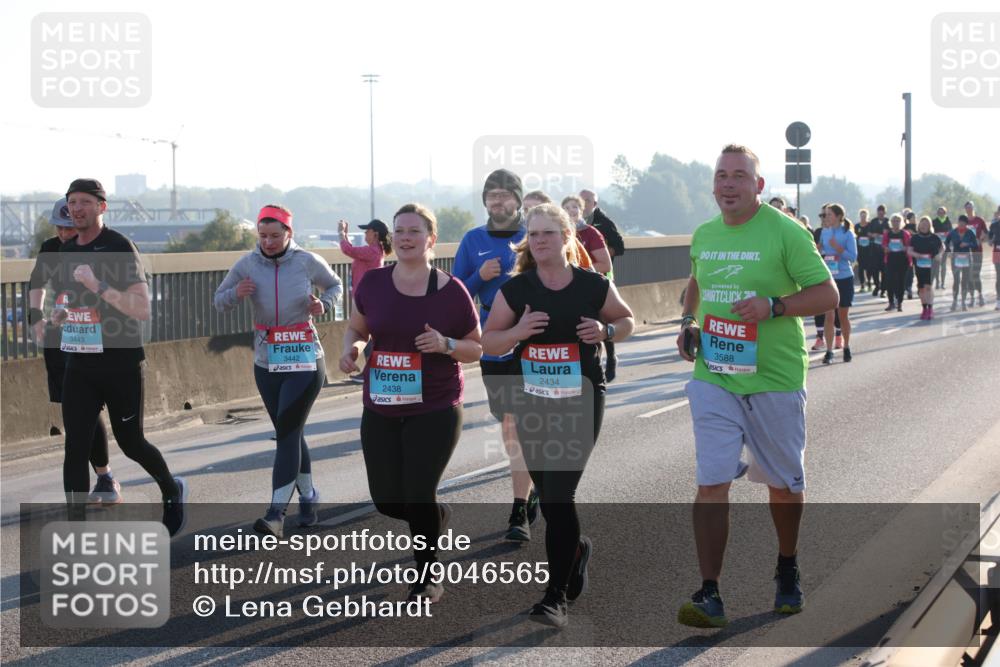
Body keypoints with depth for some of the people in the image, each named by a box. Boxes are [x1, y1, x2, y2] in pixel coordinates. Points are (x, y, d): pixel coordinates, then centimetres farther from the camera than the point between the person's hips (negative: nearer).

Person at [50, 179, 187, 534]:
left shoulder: (119, 248, -12)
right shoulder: (66, 251, 9)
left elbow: (142, 309, -20)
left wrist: (98, 285, -28)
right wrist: (61, 313, 3)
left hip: (121, 364, -5)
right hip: (80, 363, 5)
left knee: (130, 442, 9)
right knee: (76, 446, -5)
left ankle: (172, 491, 38)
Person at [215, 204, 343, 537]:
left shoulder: (307, 261, -6)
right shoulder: (247, 264, -2)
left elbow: (335, 286, 11)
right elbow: (219, 302, 6)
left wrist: (323, 304, -11)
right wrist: (236, 293, -17)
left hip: (304, 361, -3)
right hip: (267, 363, 4)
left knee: (287, 433, -12)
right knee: (290, 434, 11)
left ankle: (276, 516, -17)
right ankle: (308, 496, 30)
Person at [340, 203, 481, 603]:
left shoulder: (451, 291, -7)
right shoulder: (373, 283, 0)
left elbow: (476, 348, 1)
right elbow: (355, 328, 14)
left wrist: (445, 344, -19)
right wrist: (351, 349, -8)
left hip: (435, 411, -3)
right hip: (381, 411, 4)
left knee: (418, 496, -6)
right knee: (386, 499, 6)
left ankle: (428, 579, 17)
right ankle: (435, 515, 42)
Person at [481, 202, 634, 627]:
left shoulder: (594, 286, -4)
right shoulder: (515, 289, -1)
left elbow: (627, 320, 13)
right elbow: (488, 342, 3)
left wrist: (605, 330, -10)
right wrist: (517, 331, -17)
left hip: (581, 400, -3)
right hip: (532, 401, 3)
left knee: (559, 495, -11)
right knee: (548, 496, 13)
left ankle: (556, 597, -5)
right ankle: (576, 547, 45)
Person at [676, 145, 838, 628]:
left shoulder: (785, 232, -9)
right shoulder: (703, 235, 7)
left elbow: (828, 295, -9)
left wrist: (773, 305, -23)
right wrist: (688, 323, 9)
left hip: (775, 378, -3)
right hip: (713, 376, 3)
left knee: (784, 483, 13)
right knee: (712, 483, -7)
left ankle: (787, 571, 37)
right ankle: (709, 596, -6)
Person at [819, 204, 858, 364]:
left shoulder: (848, 233, -7)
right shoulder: (824, 232, 4)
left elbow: (853, 257, -11)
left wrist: (837, 248, -21)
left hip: (844, 278, -2)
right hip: (827, 278, 2)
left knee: (843, 316, 8)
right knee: (829, 316, -3)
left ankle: (846, 348, 25)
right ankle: (829, 351, -1)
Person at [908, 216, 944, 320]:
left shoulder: (933, 238, 0)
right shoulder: (915, 238, 1)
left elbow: (942, 247, 15)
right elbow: (910, 251, -3)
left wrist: (936, 255, -2)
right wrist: (919, 255, -20)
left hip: (930, 265, -2)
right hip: (919, 265, 2)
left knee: (928, 286, -15)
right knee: (921, 287, 7)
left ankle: (930, 309, -12)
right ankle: (924, 309, 20)